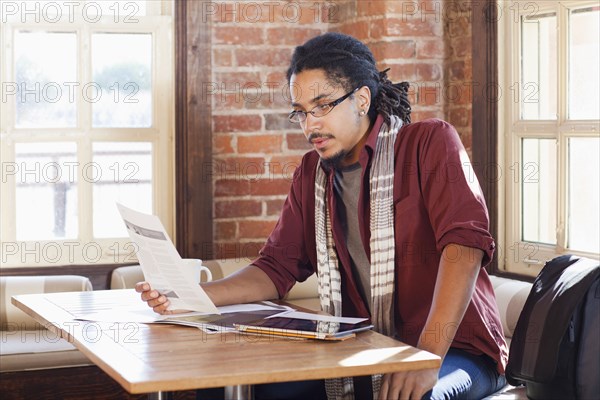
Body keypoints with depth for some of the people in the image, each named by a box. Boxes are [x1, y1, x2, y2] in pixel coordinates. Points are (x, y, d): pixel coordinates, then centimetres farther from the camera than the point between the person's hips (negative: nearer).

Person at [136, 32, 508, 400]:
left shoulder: (430, 143, -6)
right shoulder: (311, 173, 13)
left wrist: (428, 358, -30)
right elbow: (277, 268, 12)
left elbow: (465, 243, -19)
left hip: (455, 349, -5)